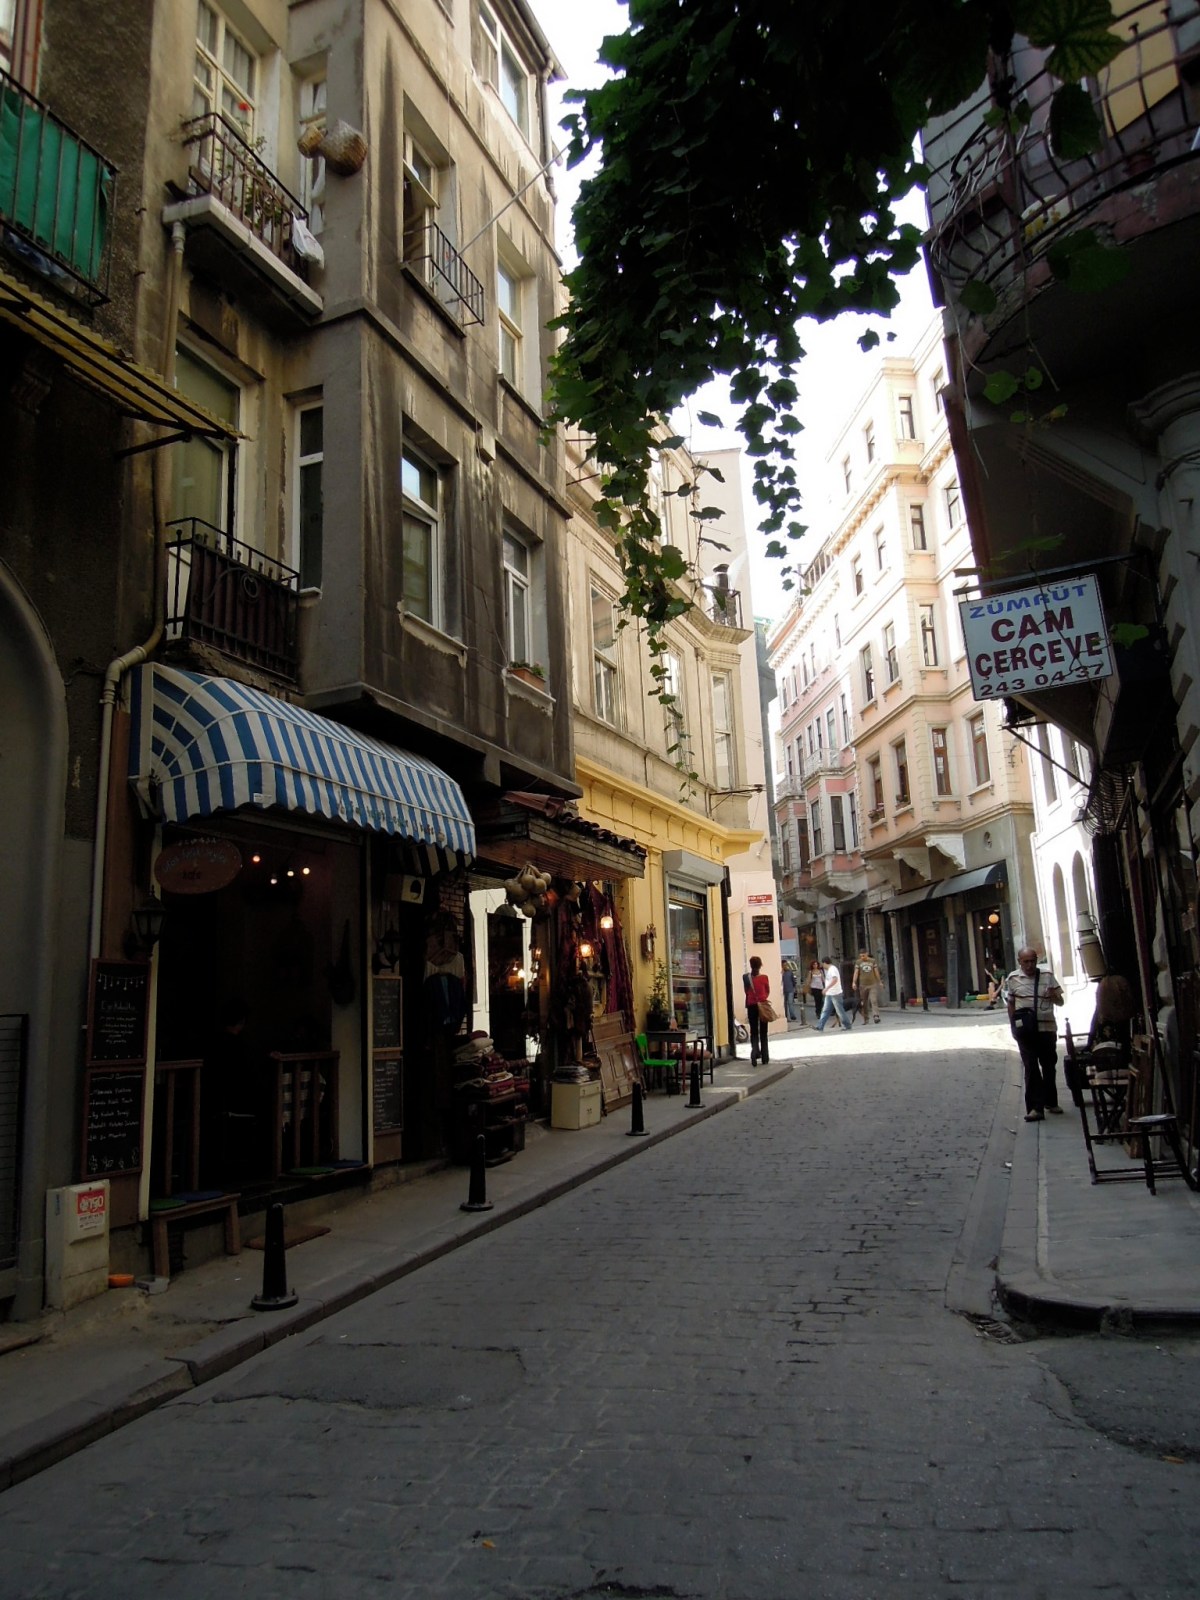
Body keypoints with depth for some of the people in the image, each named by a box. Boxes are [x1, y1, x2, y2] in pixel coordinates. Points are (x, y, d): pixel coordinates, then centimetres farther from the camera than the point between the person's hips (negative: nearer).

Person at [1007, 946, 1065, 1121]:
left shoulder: (1047, 975, 1)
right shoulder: (1013, 978, 1)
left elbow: (1060, 1002, 5)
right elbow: (1011, 1004, 10)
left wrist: (1054, 996, -17)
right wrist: (1013, 1026, 5)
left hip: (1047, 1028, 2)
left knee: (1049, 1066, 15)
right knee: (1031, 1067, -5)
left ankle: (1051, 1102, 32)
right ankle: (1035, 1107, -6)